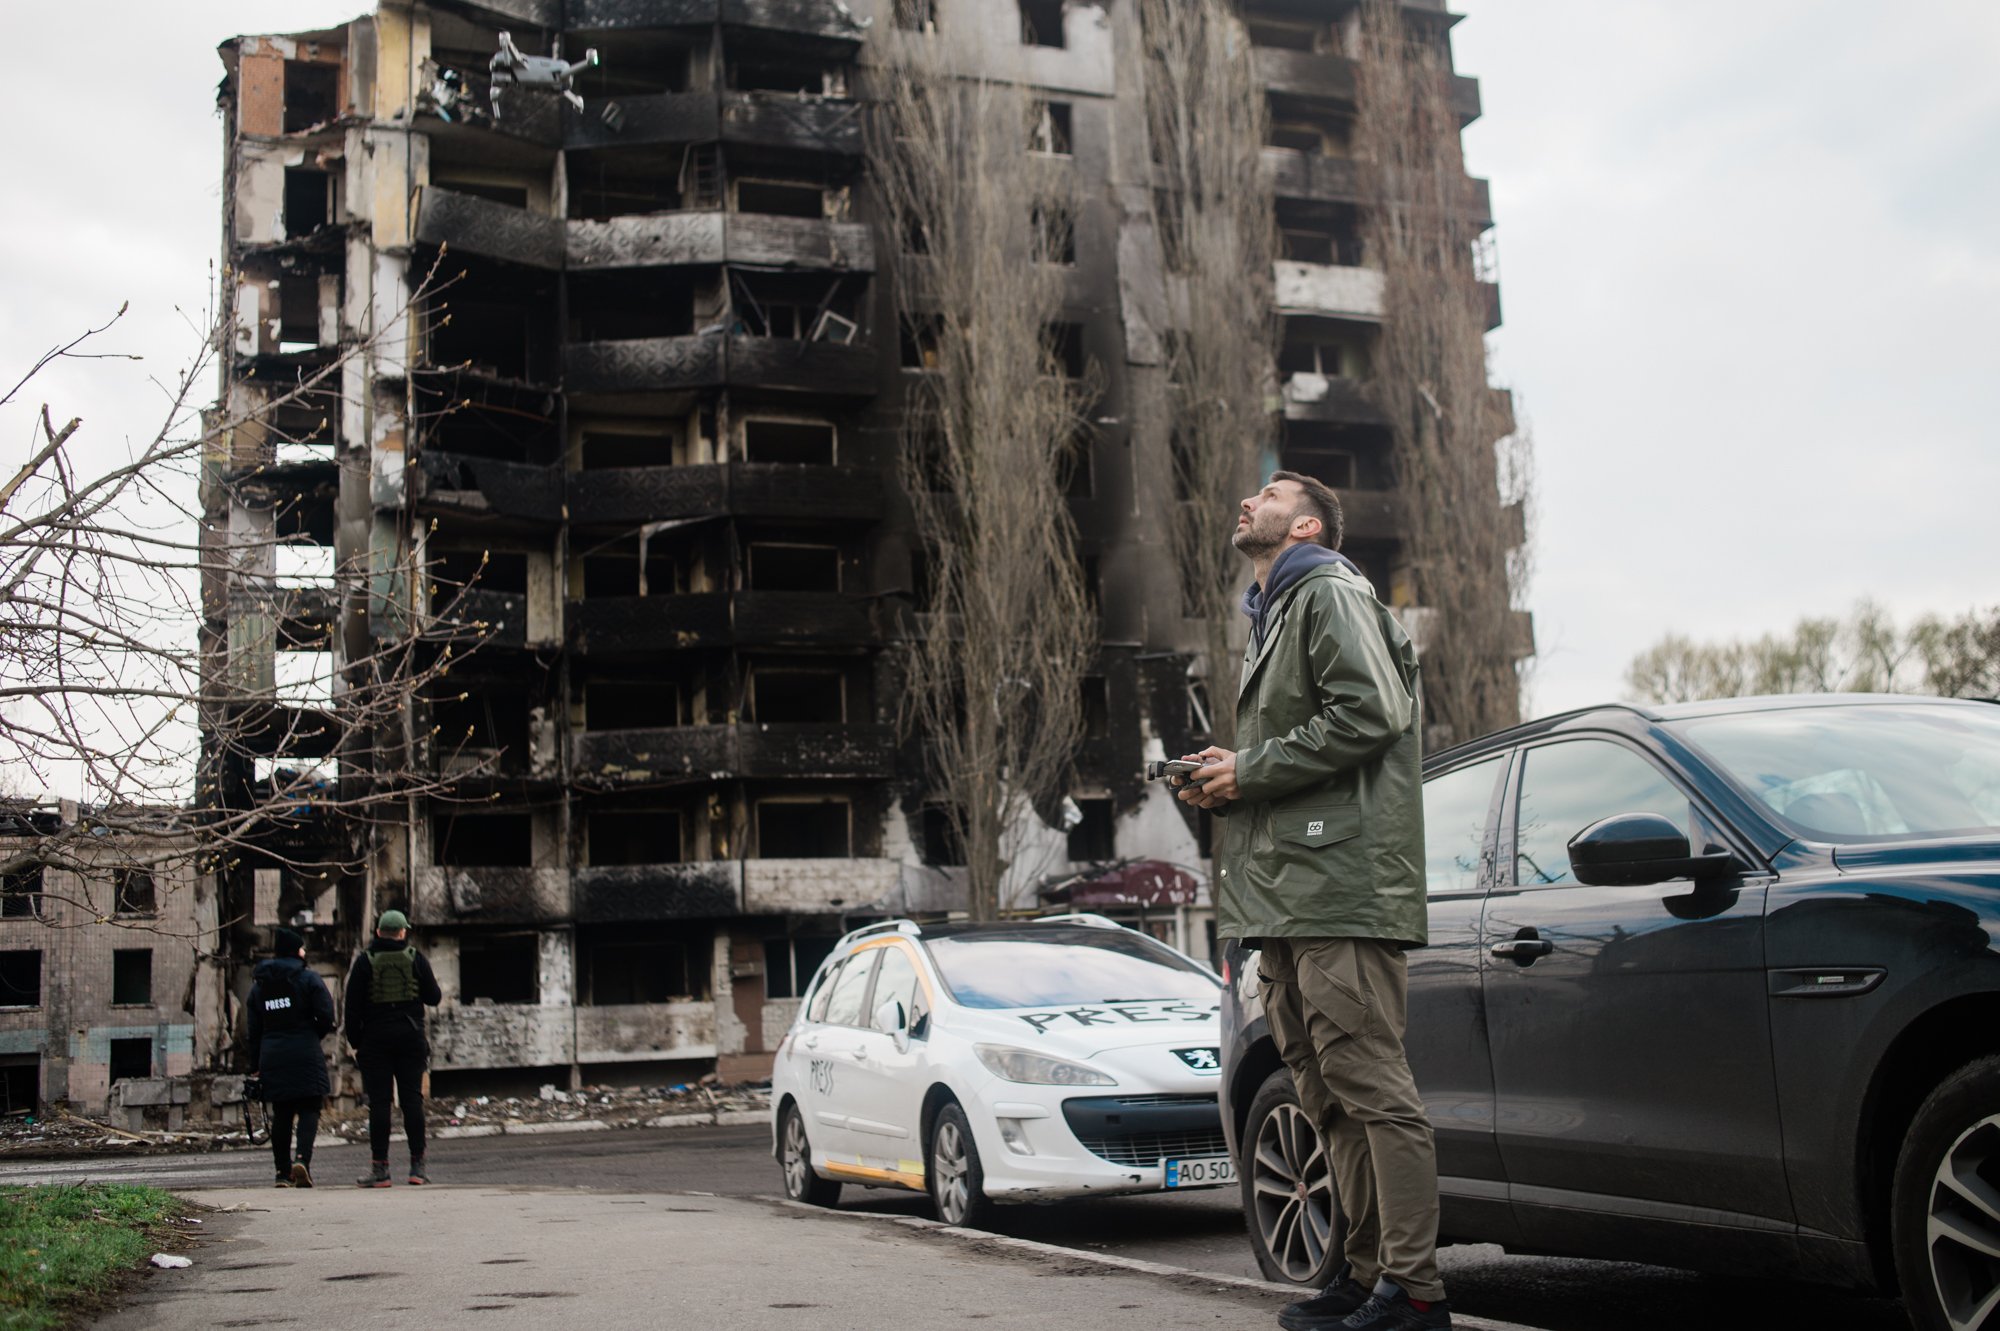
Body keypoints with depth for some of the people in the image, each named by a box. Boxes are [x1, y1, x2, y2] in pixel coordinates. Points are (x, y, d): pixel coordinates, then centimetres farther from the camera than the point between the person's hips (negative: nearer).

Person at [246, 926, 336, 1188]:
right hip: (305, 1056, -4)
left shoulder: (259, 985, 13)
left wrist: (255, 1066, 15)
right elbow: (326, 1017, -10)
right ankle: (302, 1159, -21)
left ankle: (283, 1172, 9)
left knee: (281, 1115, 9)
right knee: (309, 1110, -1)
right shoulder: (309, 978, -3)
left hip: (272, 1057, 4)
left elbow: (254, 1028, 13)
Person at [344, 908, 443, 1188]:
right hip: (410, 1037, 1)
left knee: (379, 1102, -1)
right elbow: (433, 997, 4)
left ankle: (380, 1168, -2)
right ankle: (417, 1165, -1)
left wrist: (355, 1042, 3)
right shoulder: (416, 958, 2)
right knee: (412, 1099, 3)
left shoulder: (365, 961, 0)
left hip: (375, 1039, -1)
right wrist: (438, 992, 27)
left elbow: (353, 1005, -3)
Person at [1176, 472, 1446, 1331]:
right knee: (1329, 1099, 10)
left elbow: (1369, 713, -15)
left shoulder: (1331, 592, -1)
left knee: (1372, 1087, -11)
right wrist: (1225, 783, 12)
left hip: (1339, 885, -10)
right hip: (1281, 894, 10)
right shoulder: (1269, 616, 28)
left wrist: (1250, 771, -11)